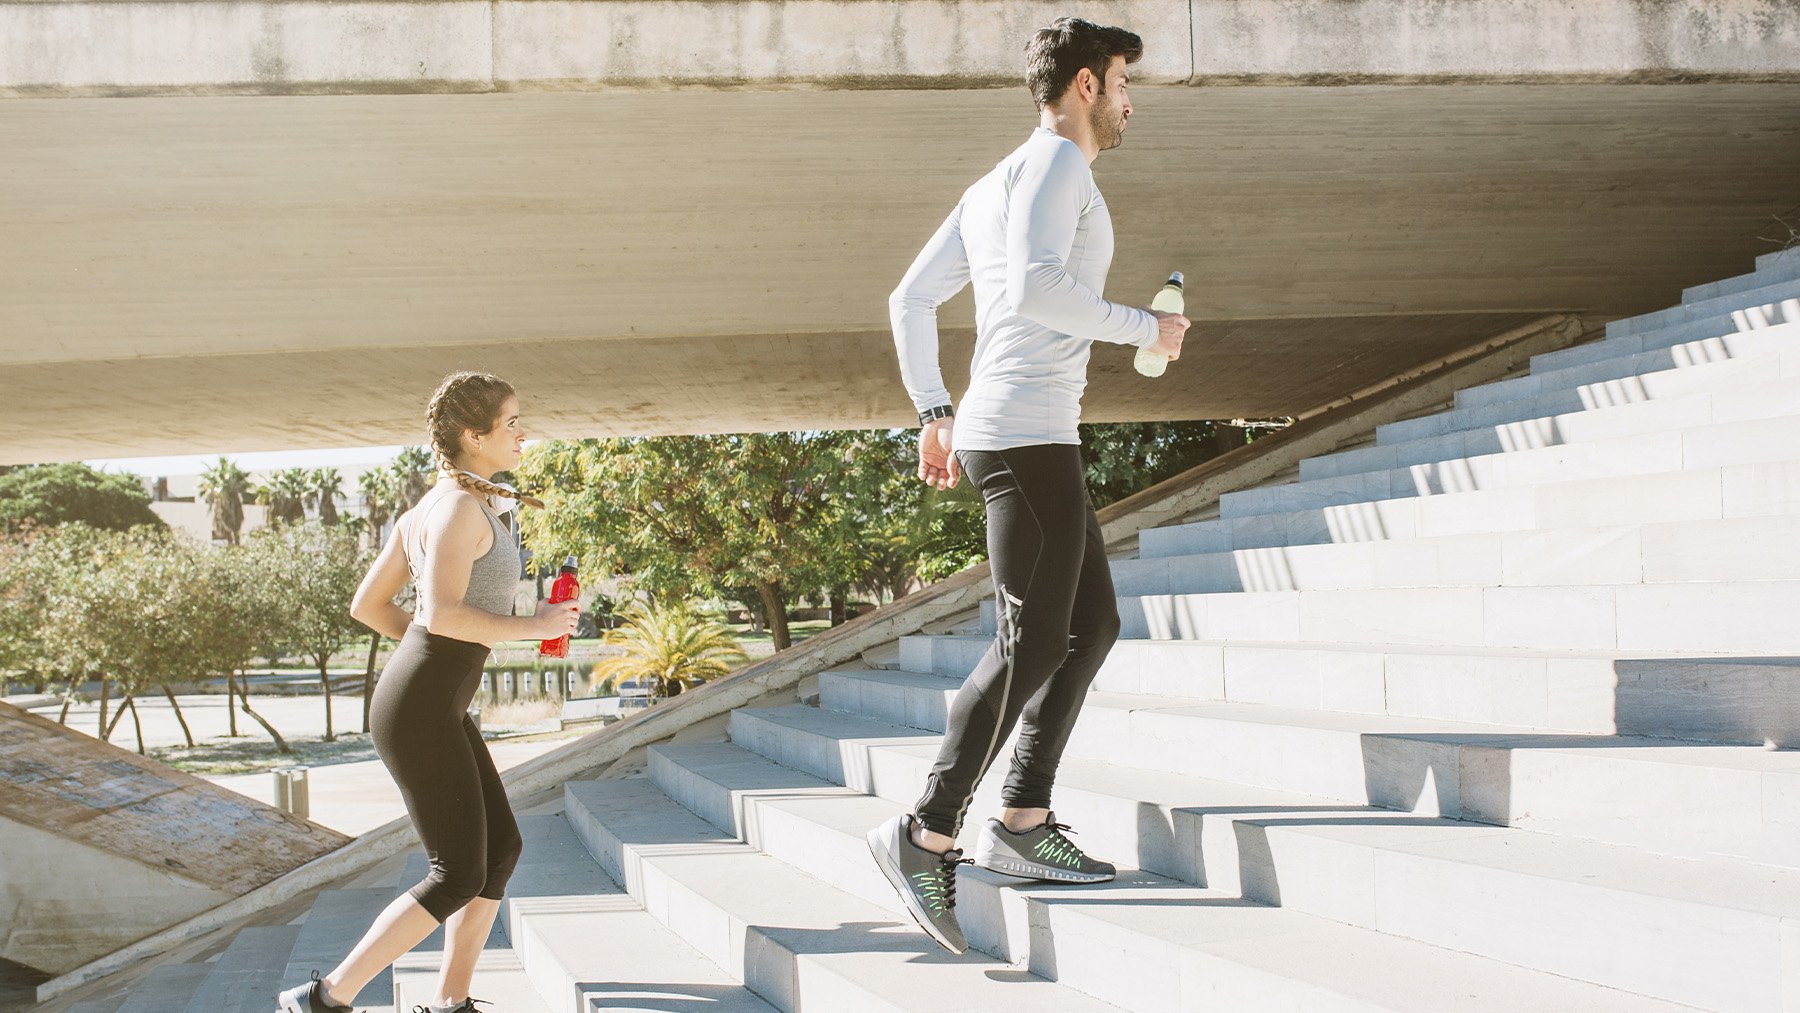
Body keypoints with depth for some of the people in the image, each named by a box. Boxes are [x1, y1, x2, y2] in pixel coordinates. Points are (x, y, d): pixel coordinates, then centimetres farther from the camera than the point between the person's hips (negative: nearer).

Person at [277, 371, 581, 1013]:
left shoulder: (424, 510, 13)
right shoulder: (462, 506, -16)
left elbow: (367, 606, 17)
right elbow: (443, 615, -28)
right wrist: (533, 627, -16)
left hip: (434, 706, 10)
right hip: (420, 713, -10)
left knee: (501, 849, 13)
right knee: (458, 878, -3)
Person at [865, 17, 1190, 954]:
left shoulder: (989, 189, 22)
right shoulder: (1055, 163, -6)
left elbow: (912, 299, 20)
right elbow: (1038, 289, -23)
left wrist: (934, 415, 18)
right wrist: (1145, 328, -10)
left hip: (1015, 437, 10)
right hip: (1027, 435, -10)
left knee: (1093, 624, 13)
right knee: (1031, 644, -10)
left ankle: (1021, 821, 13)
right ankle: (928, 833, -7)